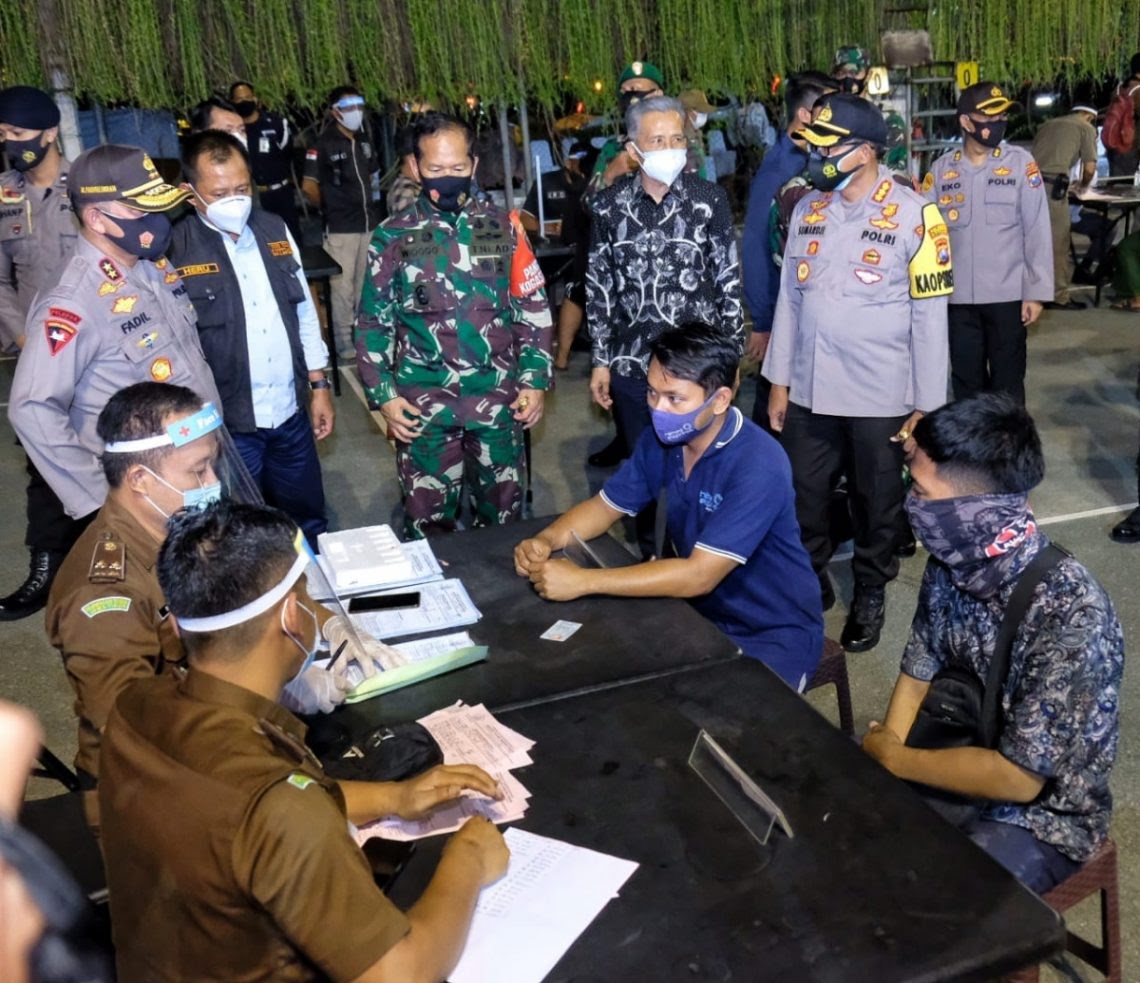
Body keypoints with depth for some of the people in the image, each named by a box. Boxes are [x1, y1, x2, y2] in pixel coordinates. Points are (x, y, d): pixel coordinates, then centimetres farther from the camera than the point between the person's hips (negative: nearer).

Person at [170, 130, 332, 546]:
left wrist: (319, 386, 9)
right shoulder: (174, 251, -13)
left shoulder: (274, 229, 3)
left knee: (309, 522, 20)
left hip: (291, 412, 5)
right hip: (226, 422, -4)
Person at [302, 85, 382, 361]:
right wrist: (327, 208, 3)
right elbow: (309, 186, -9)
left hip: (370, 223, 6)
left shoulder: (365, 140, 10)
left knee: (367, 282, 13)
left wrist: (371, 202, 12)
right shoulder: (323, 144, -8)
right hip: (341, 227, -6)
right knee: (343, 285, -1)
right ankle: (343, 339, 7)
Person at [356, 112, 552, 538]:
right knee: (427, 518, 8)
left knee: (503, 511, 13)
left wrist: (535, 380, -1)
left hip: (498, 398, 1)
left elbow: (533, 308, 5)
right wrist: (383, 396, -4)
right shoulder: (392, 237, -1)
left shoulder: (502, 226, 1)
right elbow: (373, 324, 3)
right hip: (423, 404, -1)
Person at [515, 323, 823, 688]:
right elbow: (604, 507, 6)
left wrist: (583, 581, -32)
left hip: (774, 632, -6)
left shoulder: (759, 466, -28)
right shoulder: (661, 439, -6)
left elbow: (699, 575, -32)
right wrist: (546, 541, -15)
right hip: (700, 610, 6)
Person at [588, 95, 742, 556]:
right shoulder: (609, 205, 0)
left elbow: (729, 281, 0)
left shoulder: (709, 199, -4)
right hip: (632, 364, 2)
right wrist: (601, 360, 4)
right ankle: (649, 558, 33)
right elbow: (598, 288, 5)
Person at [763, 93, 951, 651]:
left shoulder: (913, 216, -10)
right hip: (809, 390, 4)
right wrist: (779, 380, 7)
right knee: (802, 497, 12)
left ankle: (870, 593, 34)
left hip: (880, 395, -4)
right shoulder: (808, 209, 4)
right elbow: (789, 297, 8)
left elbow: (930, 314, -8)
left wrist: (927, 402, -8)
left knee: (876, 502, 13)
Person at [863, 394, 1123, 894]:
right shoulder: (951, 563, -11)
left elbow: (1019, 777, -27)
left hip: (1043, 814, -6)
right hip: (955, 762, 6)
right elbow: (917, 678, 1)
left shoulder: (1071, 614, -31)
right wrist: (883, 754, -13)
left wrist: (892, 758, -17)